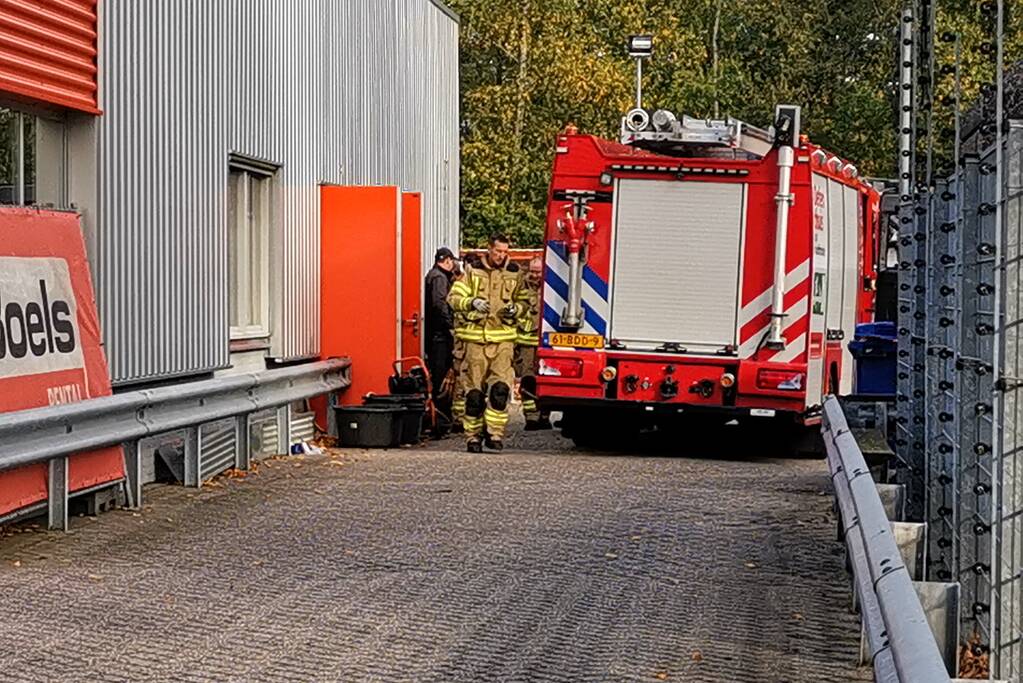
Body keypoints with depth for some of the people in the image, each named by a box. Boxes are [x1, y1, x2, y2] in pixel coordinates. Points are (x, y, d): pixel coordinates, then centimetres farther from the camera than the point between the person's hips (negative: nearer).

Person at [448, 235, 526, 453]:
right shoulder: (473, 271, 4)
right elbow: (454, 297, 2)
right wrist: (472, 302, -16)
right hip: (477, 338, -1)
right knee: (474, 391, 2)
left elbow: (522, 301, 22)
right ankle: (473, 436, 10)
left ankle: (495, 433, -6)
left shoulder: (514, 274, 10)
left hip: (503, 339, 1)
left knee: (501, 387, -13)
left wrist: (515, 309, -1)